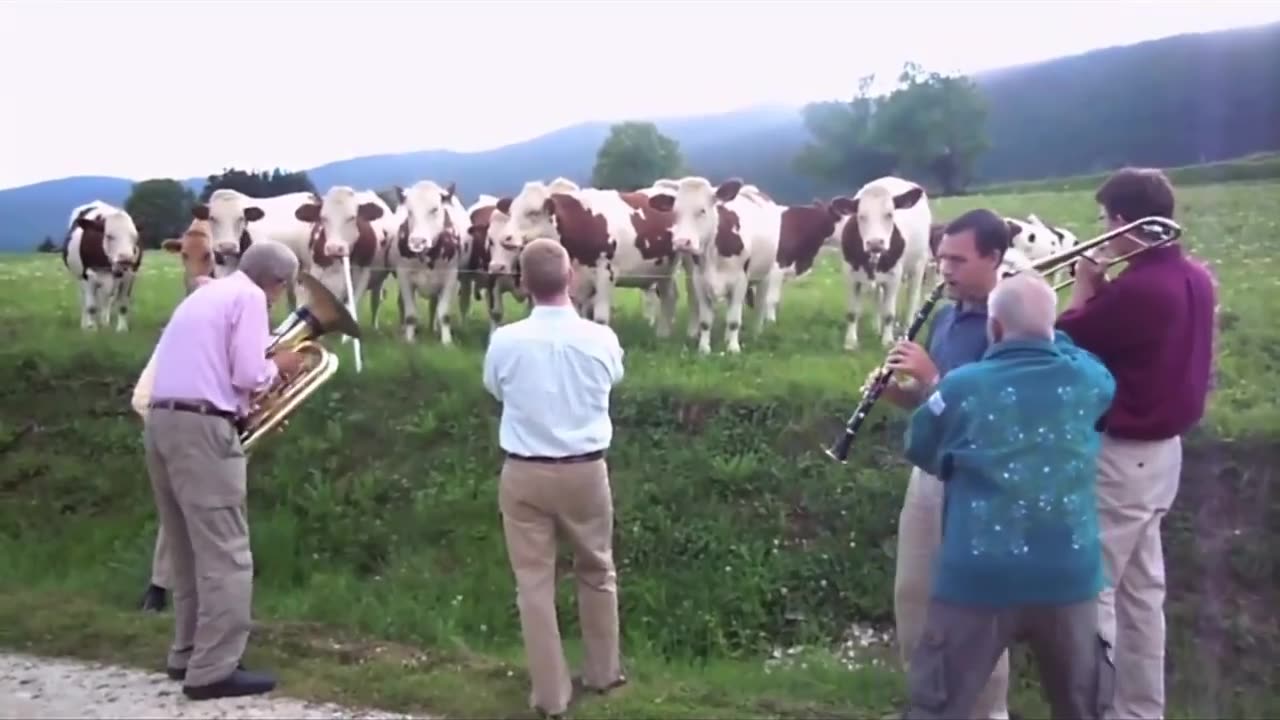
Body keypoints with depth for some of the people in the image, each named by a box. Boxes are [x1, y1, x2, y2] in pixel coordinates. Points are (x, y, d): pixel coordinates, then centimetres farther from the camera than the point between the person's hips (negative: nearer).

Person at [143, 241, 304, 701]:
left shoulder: (205, 294, 25)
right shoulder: (250, 297, -3)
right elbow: (248, 376, -11)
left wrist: (264, 367, 20)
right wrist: (277, 365, 8)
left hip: (162, 420, 10)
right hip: (201, 427, -10)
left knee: (189, 550, 17)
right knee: (225, 554, -6)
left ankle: (188, 653, 23)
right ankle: (213, 670, -6)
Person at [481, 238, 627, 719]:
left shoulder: (504, 342, -12)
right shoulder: (600, 339, -12)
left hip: (524, 473, -1)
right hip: (586, 470, 1)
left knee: (534, 581, 10)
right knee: (596, 572, 20)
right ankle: (603, 672, 36)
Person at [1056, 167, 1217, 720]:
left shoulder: (1135, 288, -25)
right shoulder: (1194, 279, 5)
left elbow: (1067, 342, -13)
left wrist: (1085, 286, 0)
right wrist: (1103, 290, 3)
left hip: (1121, 455, -10)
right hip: (1162, 448, 10)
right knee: (1141, 590, 18)